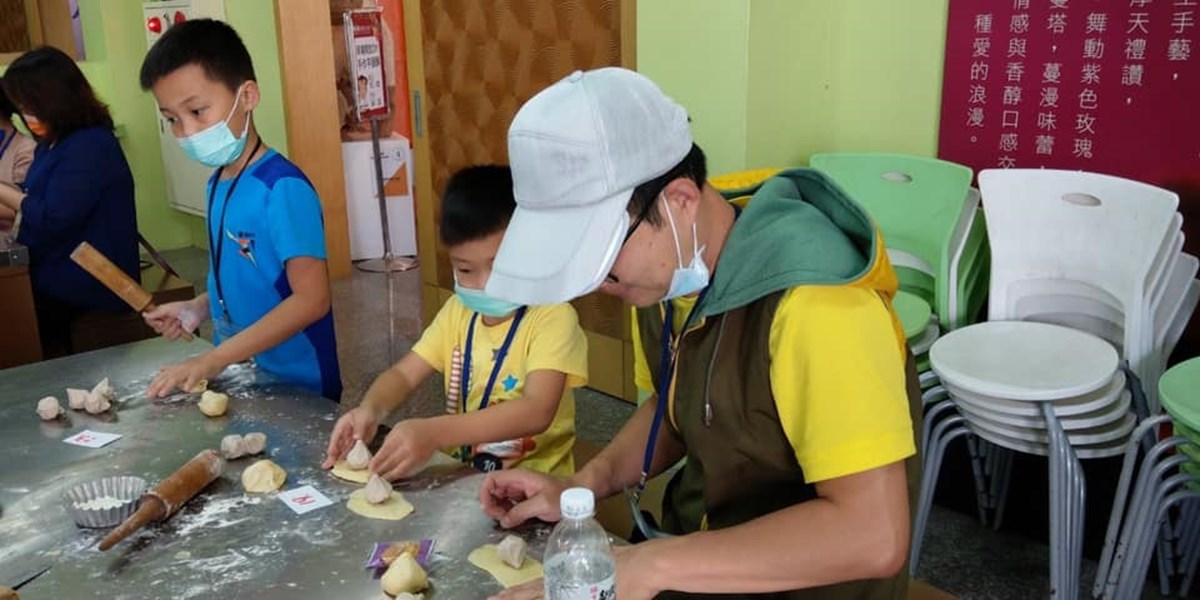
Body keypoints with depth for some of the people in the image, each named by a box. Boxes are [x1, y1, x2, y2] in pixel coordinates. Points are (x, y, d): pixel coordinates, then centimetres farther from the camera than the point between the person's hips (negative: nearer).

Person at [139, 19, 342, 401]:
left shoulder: (283, 187, -20)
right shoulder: (217, 184, 4)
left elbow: (312, 299, -26)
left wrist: (213, 360, -25)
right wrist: (199, 308, 0)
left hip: (295, 386, -7)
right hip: (241, 378, 7)